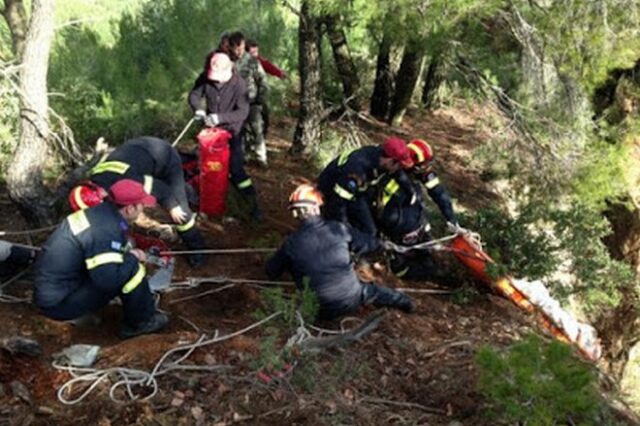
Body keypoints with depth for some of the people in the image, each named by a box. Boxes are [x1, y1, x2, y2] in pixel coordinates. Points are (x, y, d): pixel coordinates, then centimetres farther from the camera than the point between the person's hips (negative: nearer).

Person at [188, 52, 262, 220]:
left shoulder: (239, 84, -23)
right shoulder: (205, 78, -13)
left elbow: (243, 112, -25)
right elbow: (194, 95, -2)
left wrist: (220, 117, -37)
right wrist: (198, 109, -24)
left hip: (231, 130, -4)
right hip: (211, 128, 4)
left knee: (236, 168, -11)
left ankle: (254, 205, -5)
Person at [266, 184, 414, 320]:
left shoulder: (291, 244, -8)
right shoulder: (337, 229, -6)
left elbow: (272, 272, 8)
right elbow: (365, 242, 11)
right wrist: (382, 244, 34)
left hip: (321, 309, -2)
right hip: (351, 299, 3)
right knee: (370, 290, 31)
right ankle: (403, 302, 41)